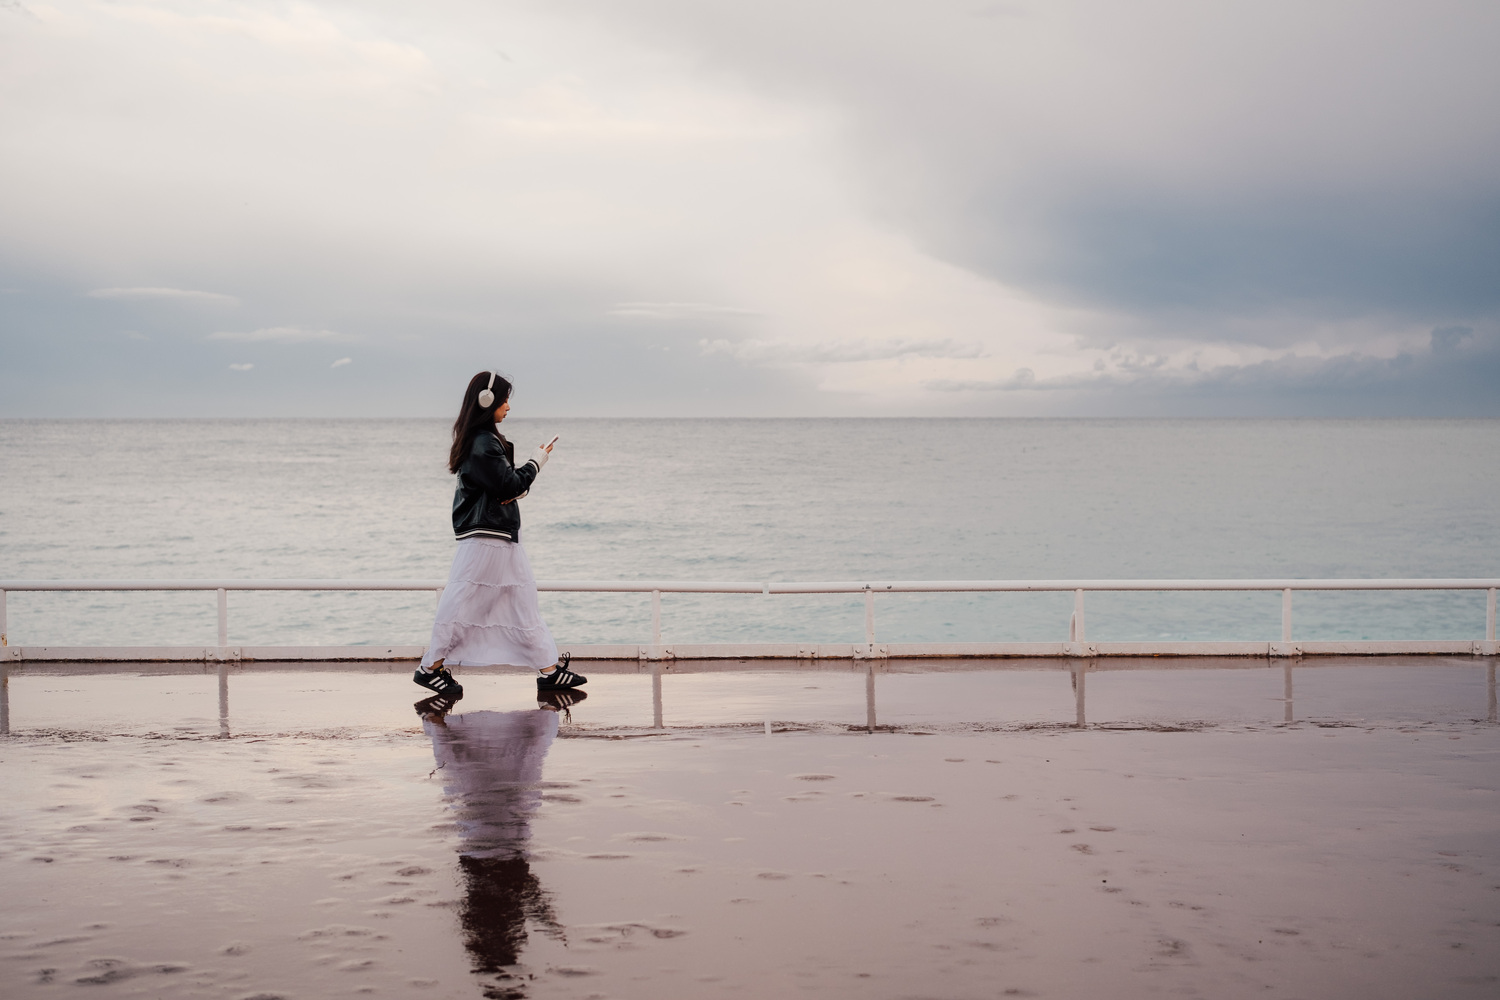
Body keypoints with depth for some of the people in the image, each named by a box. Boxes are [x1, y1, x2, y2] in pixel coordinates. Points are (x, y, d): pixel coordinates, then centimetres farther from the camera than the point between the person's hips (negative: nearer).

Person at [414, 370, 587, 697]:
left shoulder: (488, 439, 15)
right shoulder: (483, 444, -18)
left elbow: (510, 482, 18)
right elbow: (508, 485, -19)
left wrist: (518, 487, -5)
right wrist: (536, 462, -5)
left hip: (501, 535, 11)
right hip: (486, 536, -11)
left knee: (523, 604, 10)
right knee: (464, 603, -2)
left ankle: (549, 669, 12)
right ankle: (431, 667, 8)